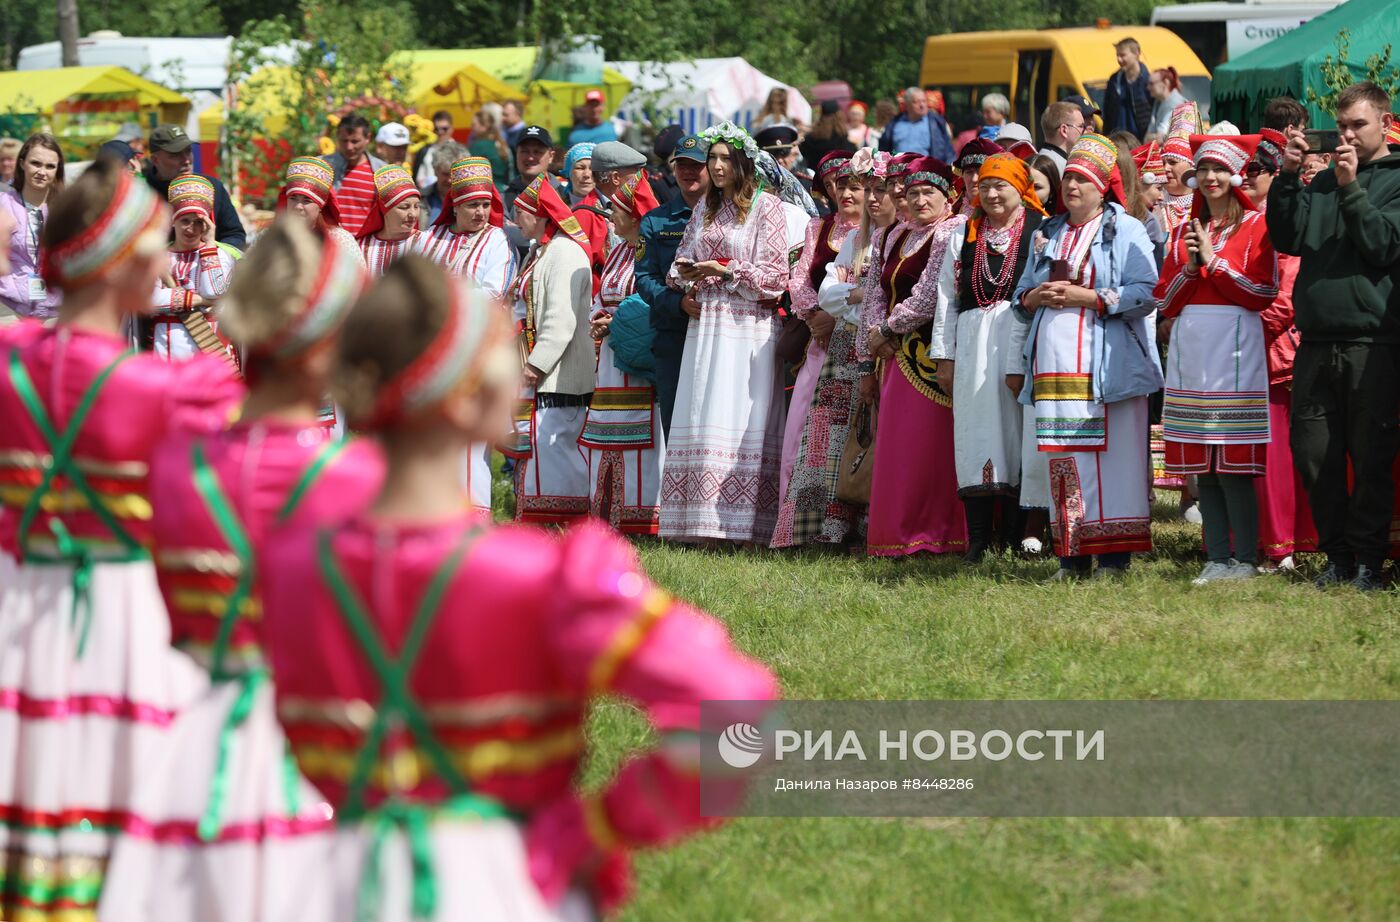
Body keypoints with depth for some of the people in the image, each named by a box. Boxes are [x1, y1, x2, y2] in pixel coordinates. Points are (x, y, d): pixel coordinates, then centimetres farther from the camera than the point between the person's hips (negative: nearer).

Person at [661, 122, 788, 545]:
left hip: (748, 325, -6)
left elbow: (776, 274, -6)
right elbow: (681, 260, 21)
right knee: (702, 419, -2)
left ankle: (746, 529, -12)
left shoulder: (765, 206, -1)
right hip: (706, 326, 6)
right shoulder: (705, 208, 17)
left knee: (743, 421, -11)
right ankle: (708, 527, -2)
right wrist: (684, 272, -2)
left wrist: (727, 272, -12)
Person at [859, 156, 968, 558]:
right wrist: (868, 362, 12)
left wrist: (888, 329, -4)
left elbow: (930, 296, -13)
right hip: (896, 357, 7)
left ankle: (933, 534, -7)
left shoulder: (952, 233, -4)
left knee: (929, 446, -9)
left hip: (931, 356, -7)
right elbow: (873, 300, 17)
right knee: (894, 450, 4)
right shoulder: (890, 240, 19)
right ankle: (898, 535, 6)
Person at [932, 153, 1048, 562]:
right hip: (973, 342, 4)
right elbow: (946, 297, 16)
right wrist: (944, 356, 10)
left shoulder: (1043, 231, 2)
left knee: (1017, 432, -3)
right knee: (976, 433, -1)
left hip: (1022, 341, -4)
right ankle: (978, 540, -1)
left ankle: (1017, 536, 1)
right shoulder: (964, 236, 17)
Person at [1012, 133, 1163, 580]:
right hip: (1054, 367, 5)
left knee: (1110, 456, -8)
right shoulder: (1047, 235, 21)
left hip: (1105, 365, -5)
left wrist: (1087, 298, -14)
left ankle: (1112, 555, -7)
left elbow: (1145, 293, -8)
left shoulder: (1125, 231, 3)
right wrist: (1035, 297, 0)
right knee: (1063, 460, 2)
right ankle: (1072, 554, 5)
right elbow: (1020, 296, 23)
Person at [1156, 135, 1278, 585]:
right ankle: (1217, 559, 7)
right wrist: (1189, 267, -3)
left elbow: (1263, 293, -7)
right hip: (1190, 350, 5)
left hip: (1234, 347, -5)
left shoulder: (1255, 227, 2)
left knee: (1233, 465, -9)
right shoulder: (1184, 232, 18)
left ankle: (1245, 560, -5)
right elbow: (1165, 302, 14)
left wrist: (1214, 260, -8)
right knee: (1203, 468, 3)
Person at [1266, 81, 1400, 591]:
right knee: (1313, 454, 4)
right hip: (1317, 342, 5)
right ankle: (1337, 555, 14)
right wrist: (1287, 176, -2)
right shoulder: (1322, 181, 17)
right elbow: (1286, 239, 8)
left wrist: (1351, 188, -14)